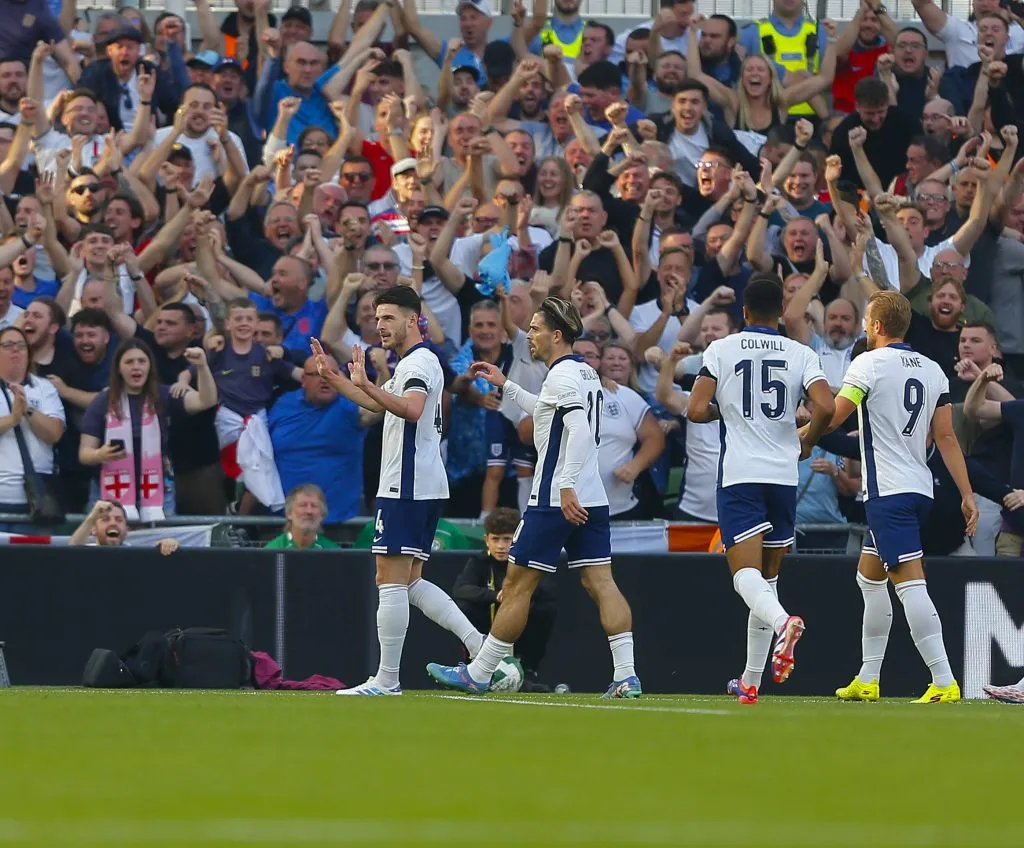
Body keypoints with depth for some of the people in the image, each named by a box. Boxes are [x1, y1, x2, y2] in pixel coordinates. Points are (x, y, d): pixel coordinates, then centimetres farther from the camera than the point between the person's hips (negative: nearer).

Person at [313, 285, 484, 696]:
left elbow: (412, 409, -32)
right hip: (423, 487, 11)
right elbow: (378, 404, 37)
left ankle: (386, 679, -9)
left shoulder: (421, 362, -12)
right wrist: (334, 378, 31)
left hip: (406, 488, -11)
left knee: (391, 581, -9)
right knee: (411, 583, 12)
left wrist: (366, 384, -41)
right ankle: (478, 643, 3)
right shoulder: (409, 364, 21)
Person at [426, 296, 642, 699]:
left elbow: (580, 430, -25)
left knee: (517, 584, 0)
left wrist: (566, 486, -29)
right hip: (591, 499, 9)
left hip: (556, 500, -9)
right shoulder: (586, 372, 17)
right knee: (600, 582, 2)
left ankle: (477, 674, 7)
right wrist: (506, 386, 39)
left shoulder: (562, 375, -12)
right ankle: (626, 675, -9)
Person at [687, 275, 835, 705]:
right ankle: (751, 682, 19)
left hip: (739, 475, -3)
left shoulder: (721, 350, 0)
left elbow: (696, 411, -8)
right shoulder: (802, 354, 3)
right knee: (768, 576, 14)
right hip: (784, 474, 3)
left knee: (746, 574, -9)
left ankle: (782, 622, -42)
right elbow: (826, 408, -11)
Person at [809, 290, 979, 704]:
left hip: (888, 492, -8)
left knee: (910, 583, -14)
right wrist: (967, 495, 9)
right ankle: (867, 680, 24)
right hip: (920, 488, 8)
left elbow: (833, 417, -13)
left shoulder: (869, 363, -8)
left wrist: (798, 438, 5)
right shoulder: (932, 370, 11)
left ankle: (944, 682, -23)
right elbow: (946, 438, 9)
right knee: (869, 575, 21)